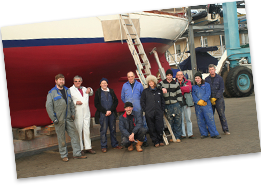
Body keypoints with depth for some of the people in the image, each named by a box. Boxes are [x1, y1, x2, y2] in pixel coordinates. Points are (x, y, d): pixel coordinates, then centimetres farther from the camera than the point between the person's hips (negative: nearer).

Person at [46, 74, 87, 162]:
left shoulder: (67, 90, 13)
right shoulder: (52, 92, -4)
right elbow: (48, 106, -7)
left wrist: (73, 113, 9)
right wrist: (53, 118, -12)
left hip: (68, 118, 5)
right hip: (59, 119, -5)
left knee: (74, 134, 3)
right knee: (61, 138, 2)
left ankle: (77, 154, 10)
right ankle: (64, 155, 13)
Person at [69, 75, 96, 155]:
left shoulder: (84, 88, 17)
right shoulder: (71, 90, 2)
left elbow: (91, 93, 32)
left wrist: (89, 90, 10)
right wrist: (75, 102, -17)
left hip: (86, 113, 5)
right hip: (77, 114, -5)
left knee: (87, 130, 7)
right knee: (78, 131, -3)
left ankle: (88, 147, 14)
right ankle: (80, 149, 5)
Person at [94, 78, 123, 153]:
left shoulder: (111, 91, 11)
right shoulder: (98, 92, 4)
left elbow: (116, 101, 7)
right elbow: (96, 104, -1)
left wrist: (110, 110, -6)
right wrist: (105, 111, -8)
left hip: (112, 113, 3)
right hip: (102, 114, -2)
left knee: (113, 129, 7)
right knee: (103, 130, -1)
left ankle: (115, 144, 17)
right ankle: (103, 146, 6)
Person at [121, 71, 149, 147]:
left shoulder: (139, 85, 7)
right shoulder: (124, 86, 9)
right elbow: (122, 97, 17)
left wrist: (141, 103, 5)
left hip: (138, 109, -1)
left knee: (142, 124, -2)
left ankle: (144, 140, 7)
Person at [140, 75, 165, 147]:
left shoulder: (159, 91, 11)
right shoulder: (145, 91, 7)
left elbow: (162, 101, 14)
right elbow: (142, 101, 7)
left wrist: (162, 109, 6)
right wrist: (145, 110, -2)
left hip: (158, 112, 1)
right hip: (149, 113, -1)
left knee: (160, 127, -2)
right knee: (152, 128, 1)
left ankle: (160, 141, 14)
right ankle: (155, 142, 11)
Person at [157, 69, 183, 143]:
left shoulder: (176, 83, 10)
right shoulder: (162, 83, 8)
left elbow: (179, 94, 11)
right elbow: (157, 86, -9)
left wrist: (180, 103, 4)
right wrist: (162, 88, -27)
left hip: (175, 104, 0)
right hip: (167, 105, 0)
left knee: (178, 120, -2)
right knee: (170, 121, 2)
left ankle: (178, 136, 6)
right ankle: (173, 136, 13)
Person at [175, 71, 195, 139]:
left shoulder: (187, 82, 9)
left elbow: (189, 89, -11)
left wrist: (179, 88, -11)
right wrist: (184, 89, -11)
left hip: (186, 102, 1)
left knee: (188, 119, 4)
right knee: (181, 119, 1)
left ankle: (190, 134, 10)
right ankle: (182, 134, 8)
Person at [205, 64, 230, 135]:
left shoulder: (220, 78, 2)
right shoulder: (206, 79, 7)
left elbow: (222, 89, -3)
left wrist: (215, 98, -11)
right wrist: (210, 99, -5)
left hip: (219, 99, -2)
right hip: (210, 100, 2)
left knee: (222, 114, 0)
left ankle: (225, 129, 6)